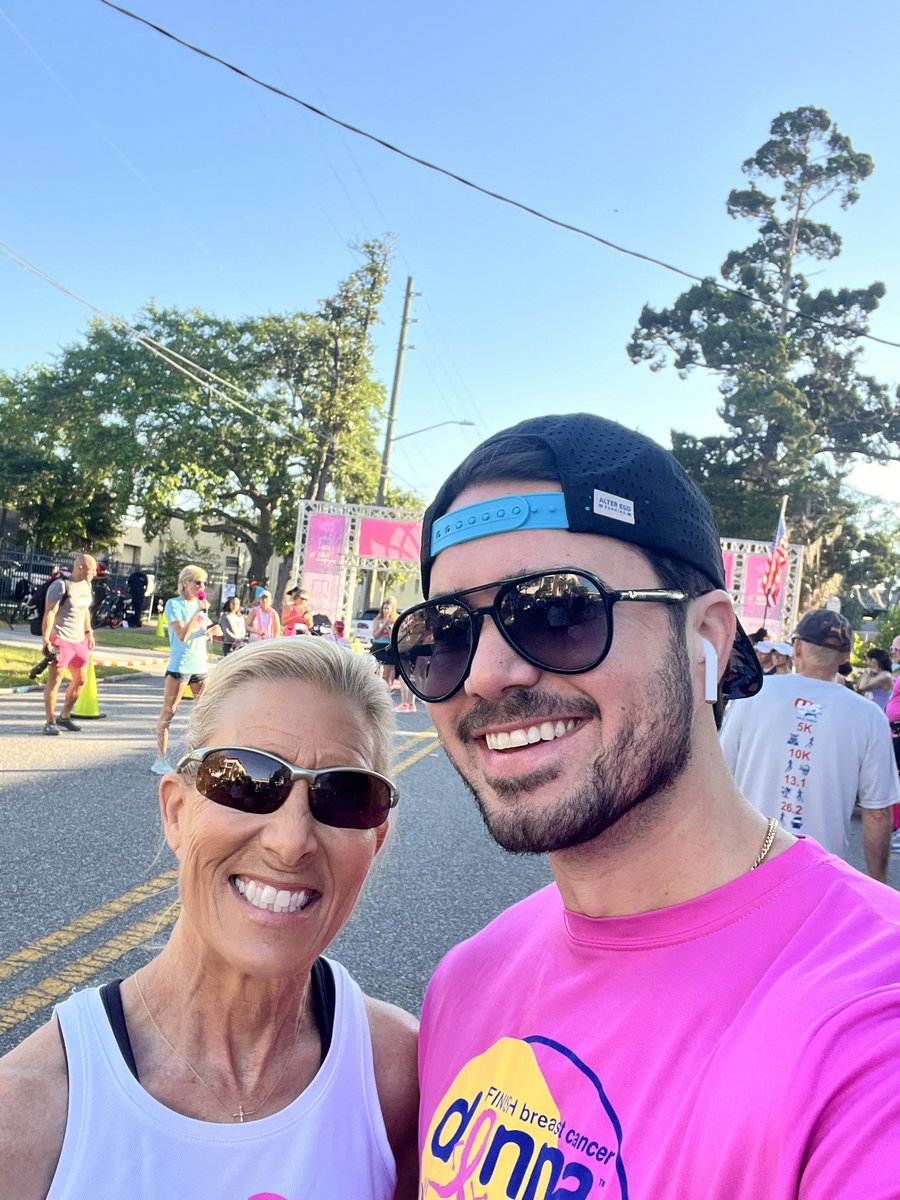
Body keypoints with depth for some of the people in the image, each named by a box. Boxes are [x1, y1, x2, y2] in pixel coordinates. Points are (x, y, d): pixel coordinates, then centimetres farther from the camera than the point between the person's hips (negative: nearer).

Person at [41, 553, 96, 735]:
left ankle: (64, 717, 26)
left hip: (79, 640, 8)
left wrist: (89, 632, 22)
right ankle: (50, 722, -2)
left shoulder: (87, 585, 11)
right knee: (55, 680, -7)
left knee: (80, 680, 12)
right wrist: (46, 640, -24)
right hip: (60, 639, -8)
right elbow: (49, 612, -18)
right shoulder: (61, 585, -14)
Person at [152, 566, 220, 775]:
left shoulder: (201, 604, 12)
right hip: (179, 666, -6)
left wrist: (210, 630, -1)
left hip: (200, 666, 6)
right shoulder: (174, 604, -7)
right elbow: (182, 635, -17)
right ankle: (161, 760, 5)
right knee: (168, 713, 0)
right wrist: (198, 612, -21)